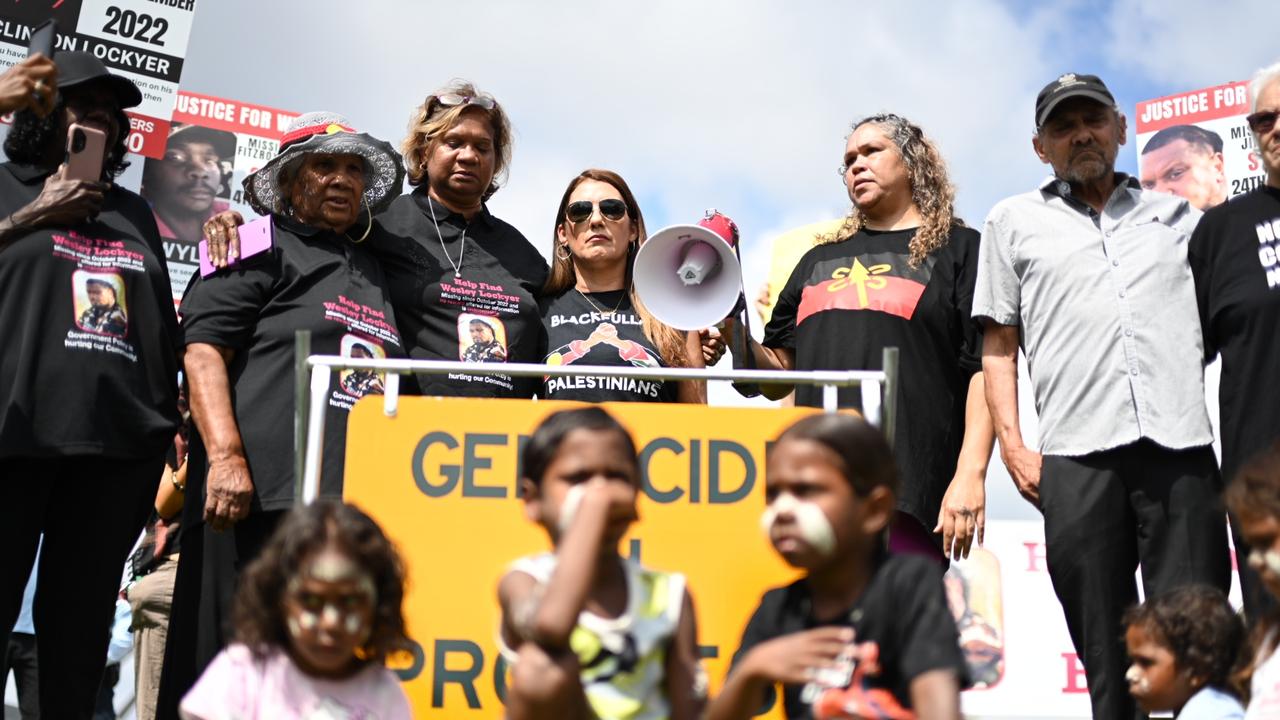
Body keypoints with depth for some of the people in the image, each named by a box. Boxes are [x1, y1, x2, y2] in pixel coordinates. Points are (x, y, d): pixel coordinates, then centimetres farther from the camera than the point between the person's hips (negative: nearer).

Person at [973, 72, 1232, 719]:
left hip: (1182, 450, 1)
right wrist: (1013, 446, 3)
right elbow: (998, 347, 13)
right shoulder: (1013, 221, 18)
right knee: (1105, 653, 3)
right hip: (1077, 458, 0)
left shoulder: (1178, 216, 21)